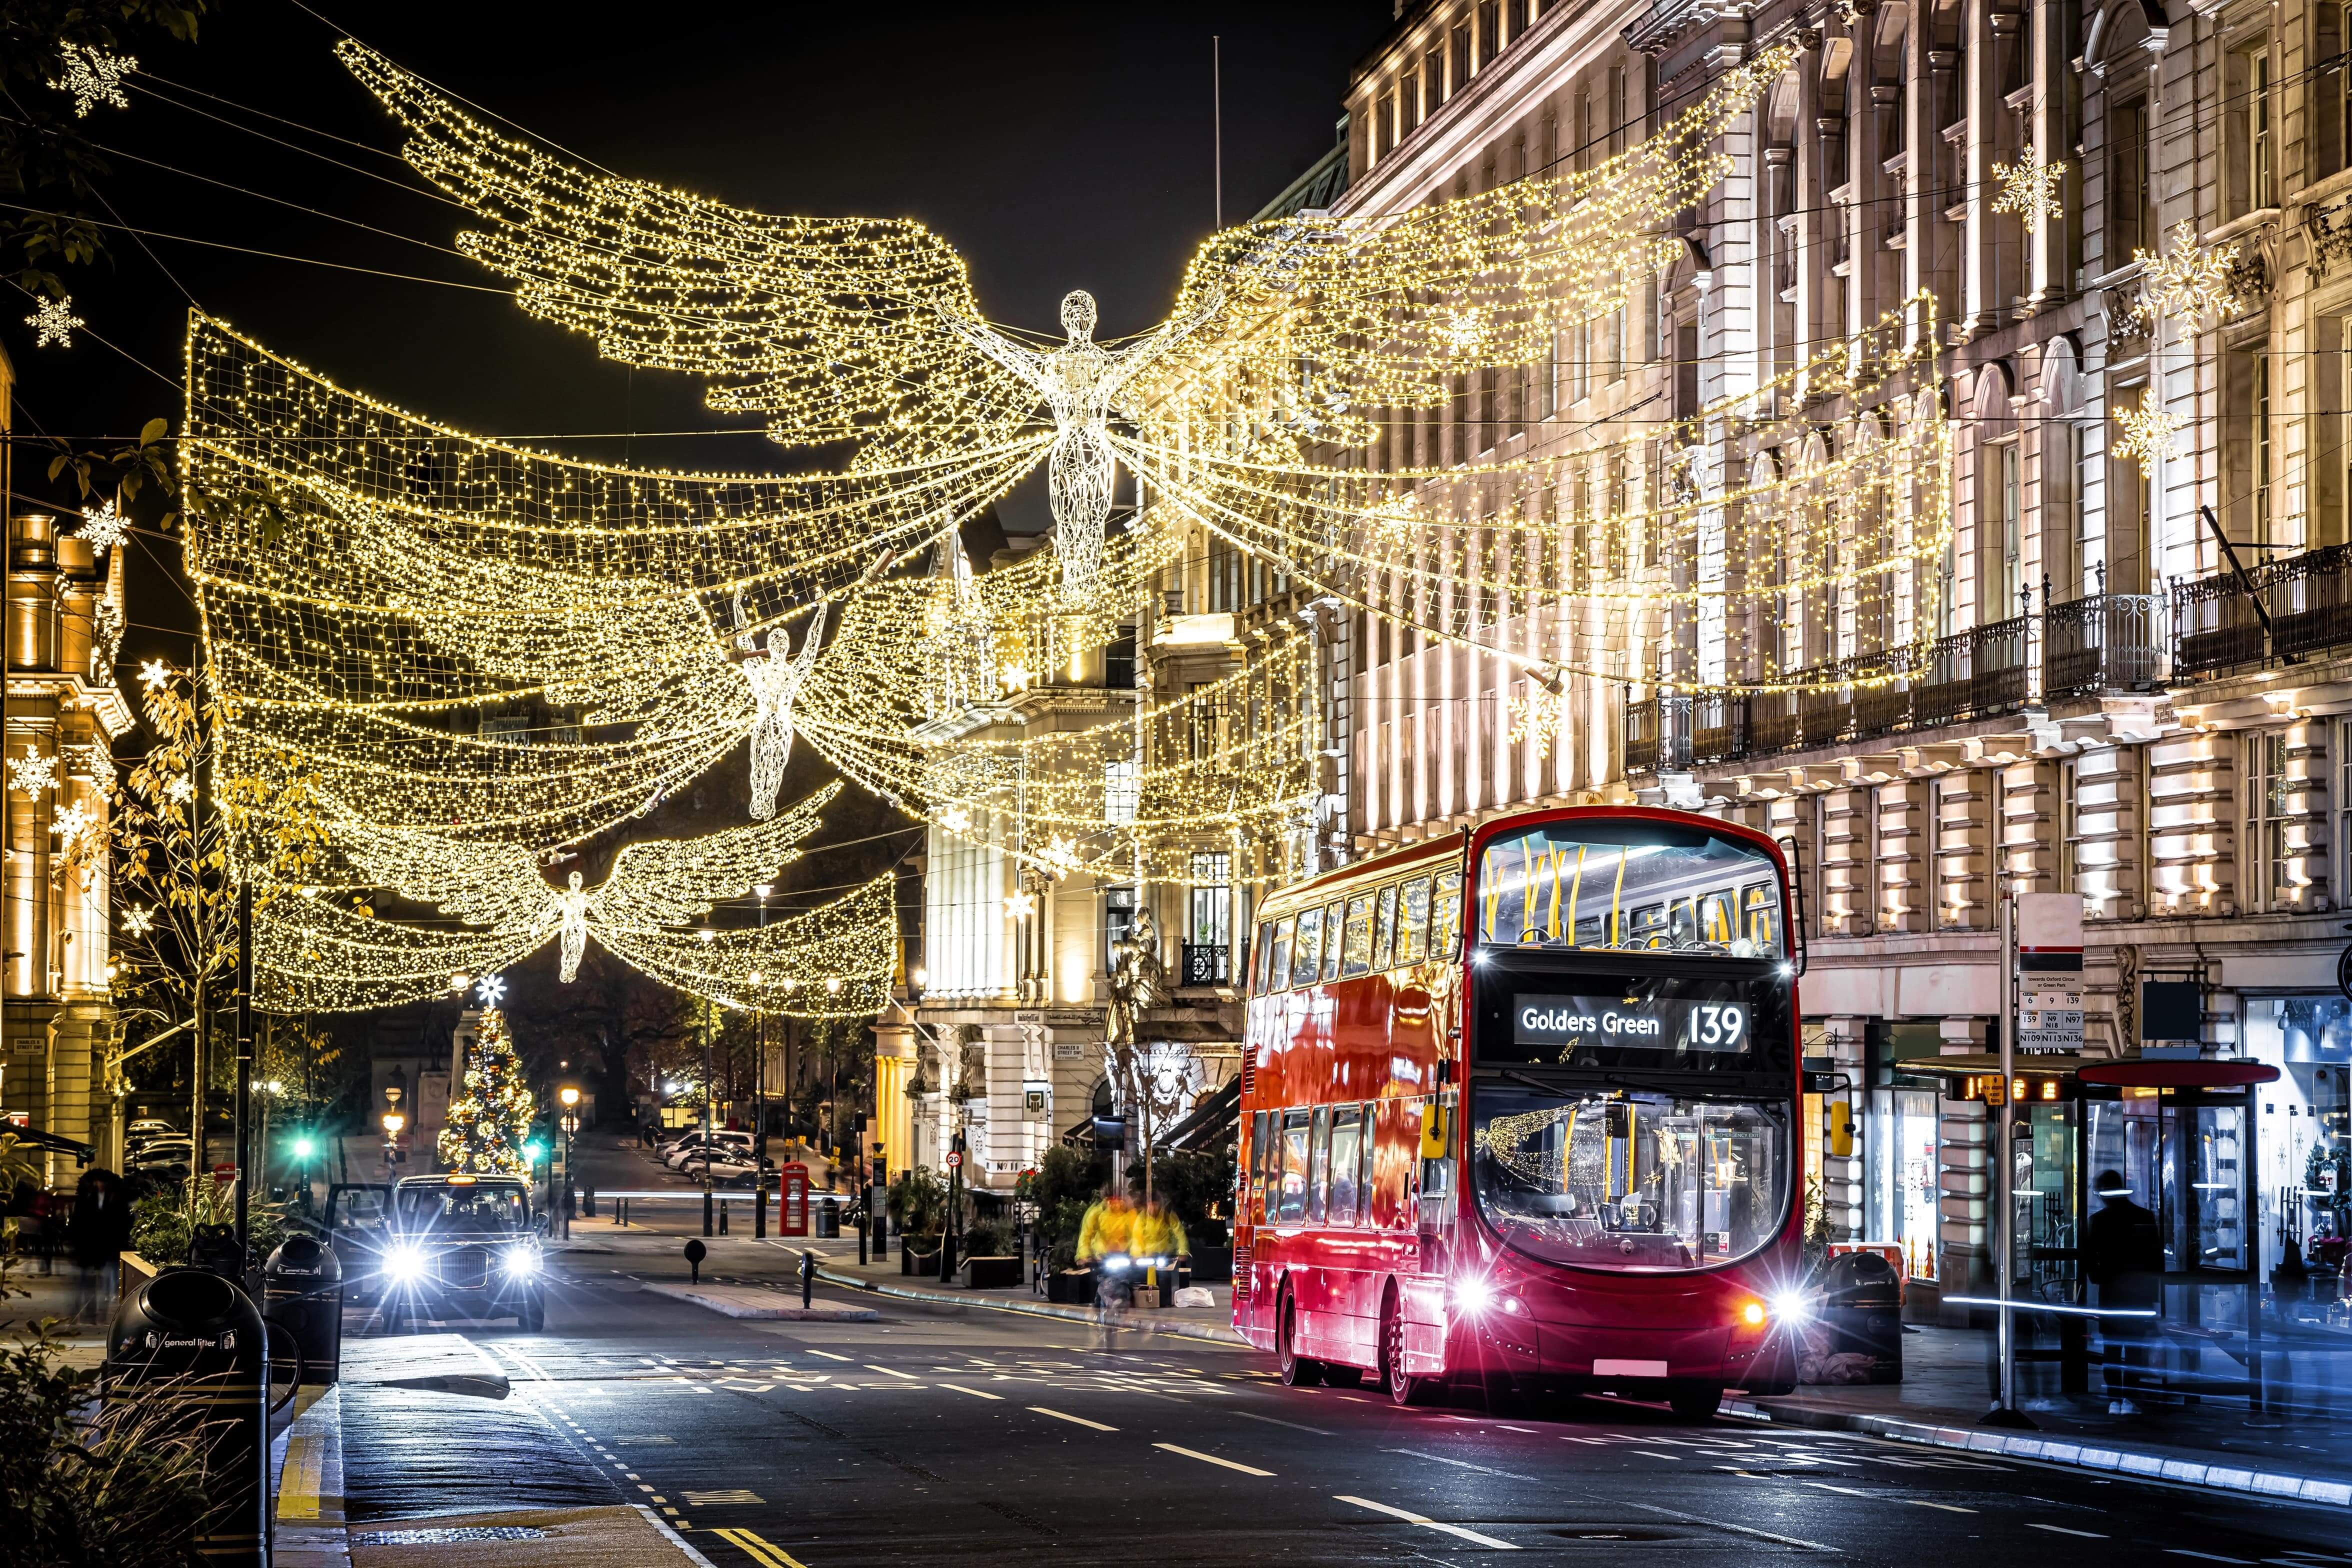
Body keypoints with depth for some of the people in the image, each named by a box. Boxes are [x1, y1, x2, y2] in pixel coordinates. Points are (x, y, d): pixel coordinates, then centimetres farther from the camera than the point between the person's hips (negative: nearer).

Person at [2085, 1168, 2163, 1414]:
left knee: (2111, 1348, 5)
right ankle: (2128, 1399, 1)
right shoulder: (2146, 1218, 1)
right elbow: (2157, 1257, 2)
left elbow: (2089, 1257, -7)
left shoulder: (2099, 1220, -6)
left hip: (2110, 1291, -2)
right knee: (2135, 1346, 7)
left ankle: (2114, 1400, 1)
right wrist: (2155, 1295, 7)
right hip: (2140, 1291, 2)